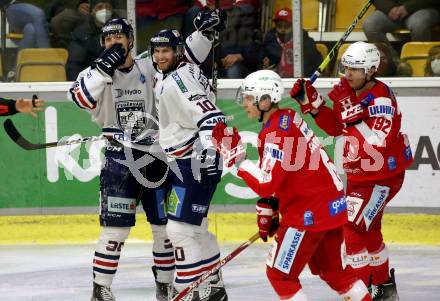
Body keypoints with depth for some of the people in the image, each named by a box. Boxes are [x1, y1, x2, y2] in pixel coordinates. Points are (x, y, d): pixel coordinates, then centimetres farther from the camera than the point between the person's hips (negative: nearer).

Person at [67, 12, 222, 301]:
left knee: (165, 225, 8)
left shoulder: (149, 68, 5)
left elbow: (185, 59, 9)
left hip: (155, 156, 3)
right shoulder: (97, 72, 0)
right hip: (119, 159, -3)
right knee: (116, 228, -9)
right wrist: (105, 68, -27)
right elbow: (80, 96, -19)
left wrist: (205, 31, -4)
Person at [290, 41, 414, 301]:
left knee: (354, 228, -16)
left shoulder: (382, 98, -25)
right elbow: (334, 126, 8)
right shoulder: (344, 90, -1)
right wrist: (312, 102, -3)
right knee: (369, 230, 21)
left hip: (383, 175, -9)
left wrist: (357, 118, -38)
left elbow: (377, 142, -32)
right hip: (358, 172, 9)